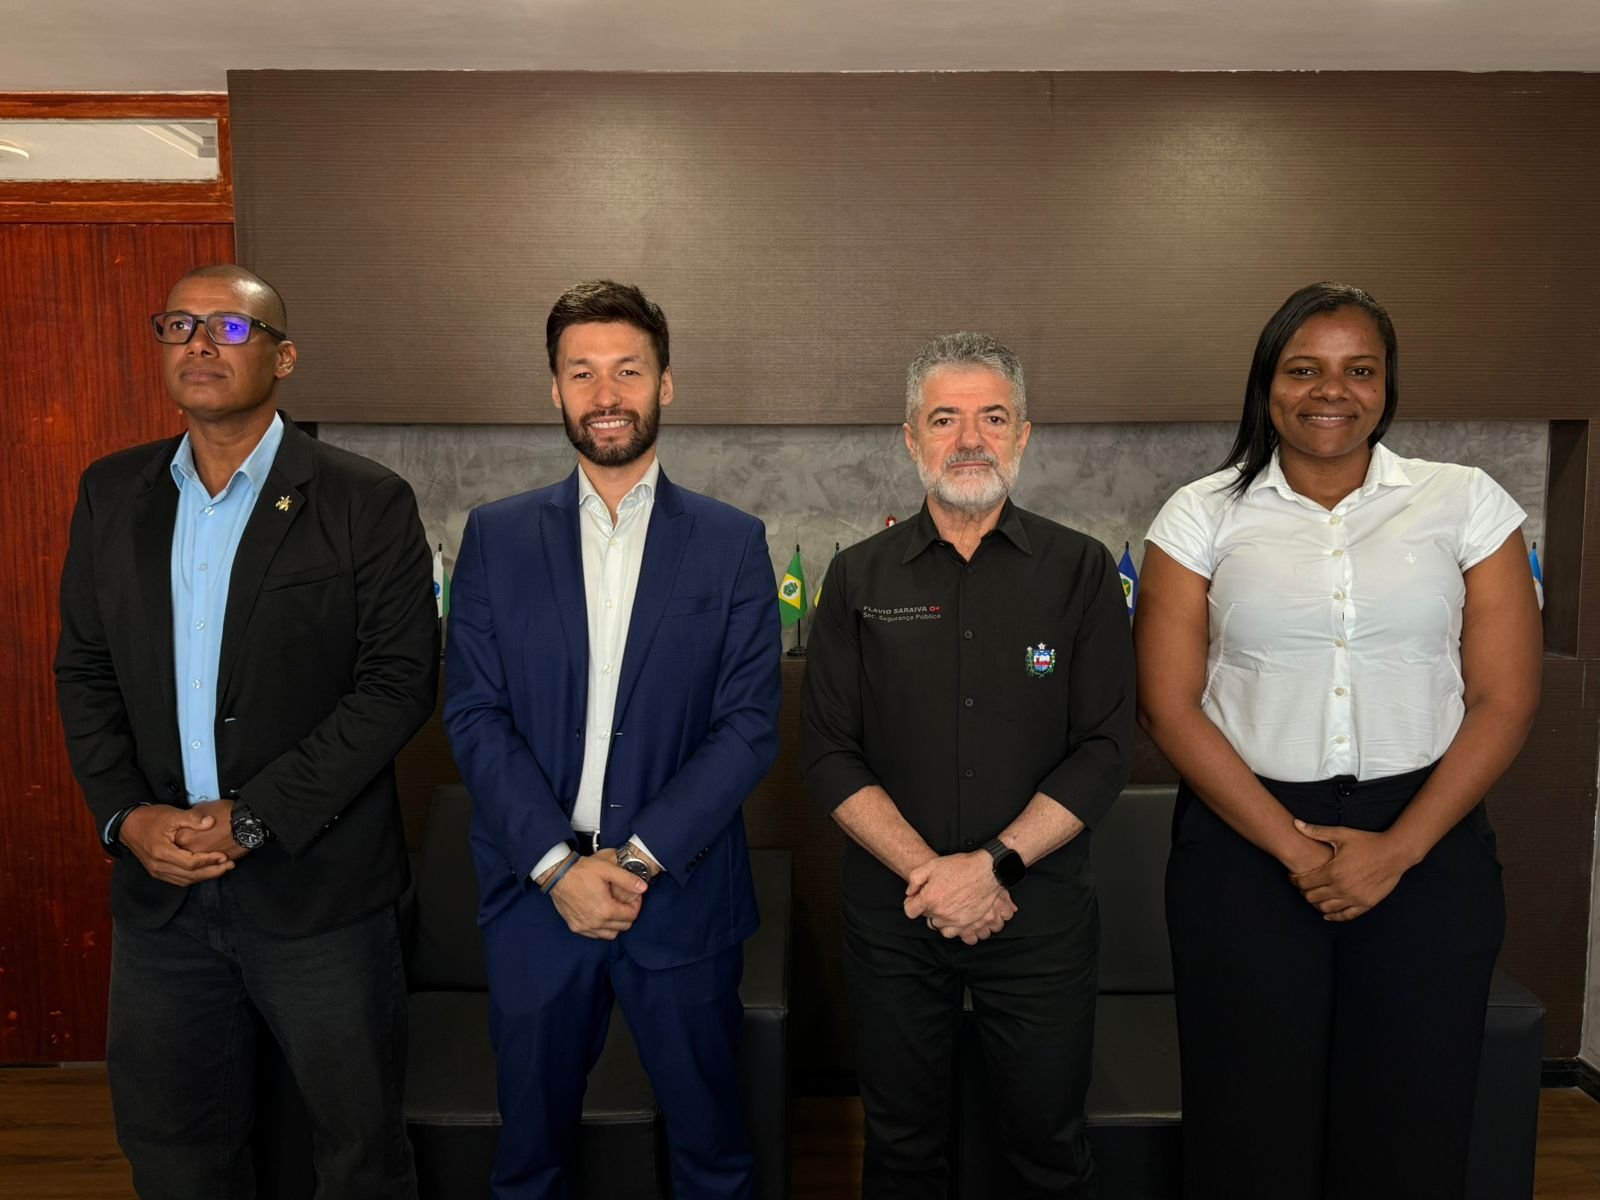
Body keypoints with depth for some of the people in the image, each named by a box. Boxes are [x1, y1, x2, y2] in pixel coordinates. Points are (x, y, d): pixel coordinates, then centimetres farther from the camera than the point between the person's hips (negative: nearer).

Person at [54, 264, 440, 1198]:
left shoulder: (366, 503, -8)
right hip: (156, 882, 5)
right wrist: (126, 816, -6)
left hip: (317, 885, -4)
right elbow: (85, 670, 9)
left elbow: (400, 681, -13)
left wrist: (254, 818, -17)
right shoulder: (112, 493, 7)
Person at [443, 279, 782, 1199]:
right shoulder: (498, 537, 3)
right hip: (536, 896, 1)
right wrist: (560, 865, -12)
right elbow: (475, 715, -2)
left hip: (683, 896, -1)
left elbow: (750, 726, -6)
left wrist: (640, 859, -14)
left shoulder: (733, 543, -1)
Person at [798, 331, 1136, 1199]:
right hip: (892, 912, 1)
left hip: (1040, 909, -1)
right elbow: (827, 754, -3)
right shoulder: (860, 577, 1)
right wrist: (928, 872, -14)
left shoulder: (1080, 571, -1)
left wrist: (994, 864, -16)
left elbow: (1104, 749, -6)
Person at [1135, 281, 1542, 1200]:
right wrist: (1295, 847, -9)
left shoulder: (1467, 501, 3)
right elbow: (1170, 706, -4)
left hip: (1426, 841, 1)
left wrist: (1396, 849, -9)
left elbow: (1506, 701, 0)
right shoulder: (1204, 514, 1)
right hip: (1245, 840, 0)